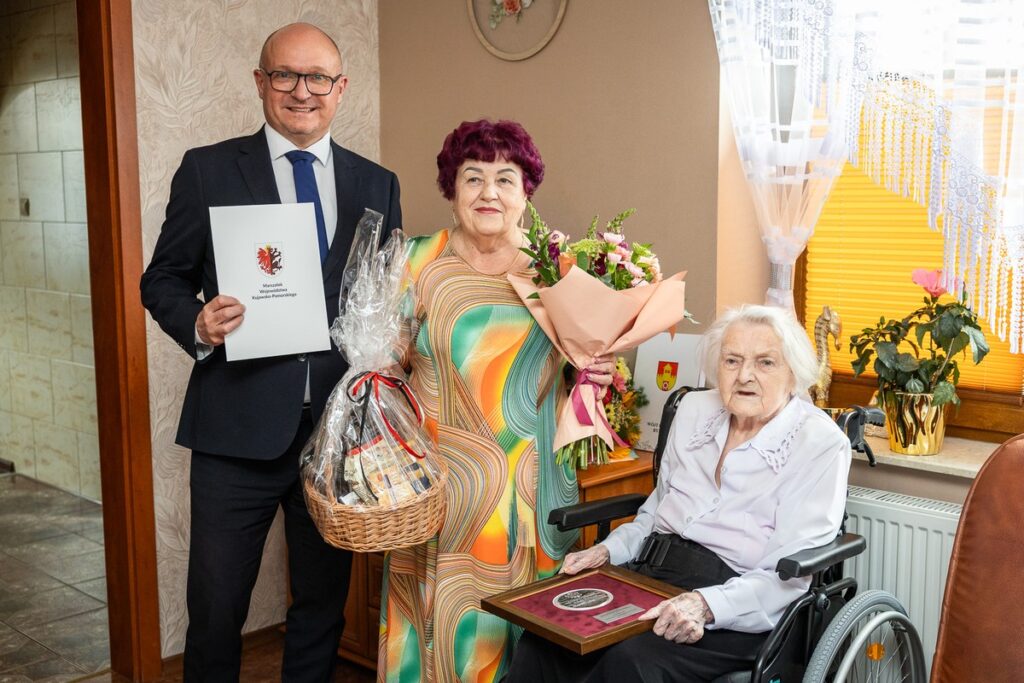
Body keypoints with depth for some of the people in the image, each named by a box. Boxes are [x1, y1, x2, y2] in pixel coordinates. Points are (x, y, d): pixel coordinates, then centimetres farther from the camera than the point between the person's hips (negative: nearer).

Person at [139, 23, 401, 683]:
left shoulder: (377, 184, 8)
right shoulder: (208, 169, 1)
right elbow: (163, 278, 4)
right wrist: (197, 324, -16)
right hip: (239, 426, -2)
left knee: (323, 603, 16)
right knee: (216, 608, 7)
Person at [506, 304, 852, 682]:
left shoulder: (822, 444, -7)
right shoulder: (694, 410, 11)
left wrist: (706, 605, -28)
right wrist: (607, 550, 3)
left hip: (739, 606, -5)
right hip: (650, 573, 5)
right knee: (545, 641, -23)